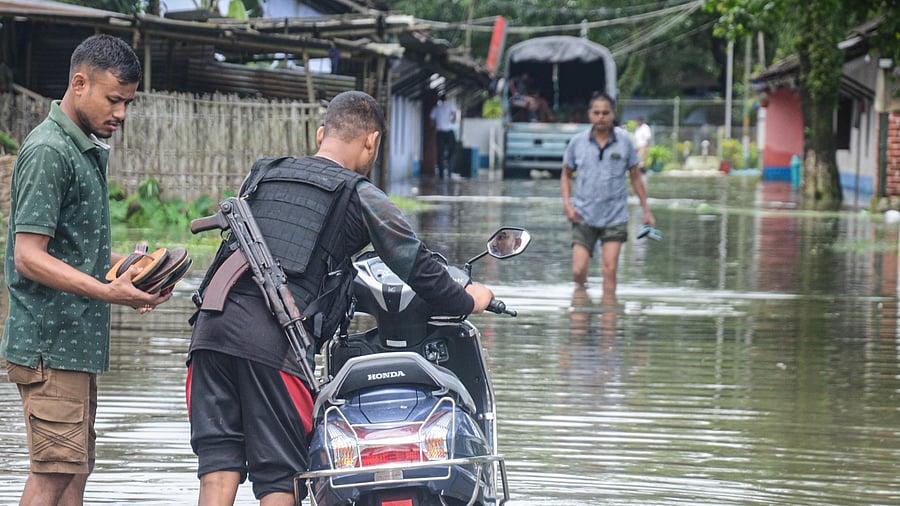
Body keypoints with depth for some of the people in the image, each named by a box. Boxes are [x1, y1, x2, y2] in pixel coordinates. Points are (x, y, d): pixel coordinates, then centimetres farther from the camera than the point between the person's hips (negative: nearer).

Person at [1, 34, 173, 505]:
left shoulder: (88, 148, 18)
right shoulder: (49, 151, -14)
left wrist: (128, 265, 9)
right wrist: (108, 292, -27)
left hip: (79, 342, 10)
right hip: (50, 343, -10)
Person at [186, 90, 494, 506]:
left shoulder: (261, 176, 24)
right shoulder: (359, 196, 7)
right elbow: (415, 263, 5)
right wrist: (467, 302, 23)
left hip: (212, 325, 5)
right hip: (275, 342, -5)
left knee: (218, 471, 2)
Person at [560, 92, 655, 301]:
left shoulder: (624, 142, 0)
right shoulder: (577, 142, 1)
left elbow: (636, 176, 9)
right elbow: (566, 174, 13)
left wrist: (646, 210, 9)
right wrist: (567, 204, -1)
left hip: (615, 217, -1)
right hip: (584, 217, 1)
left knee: (609, 270, -7)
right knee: (578, 272, -4)